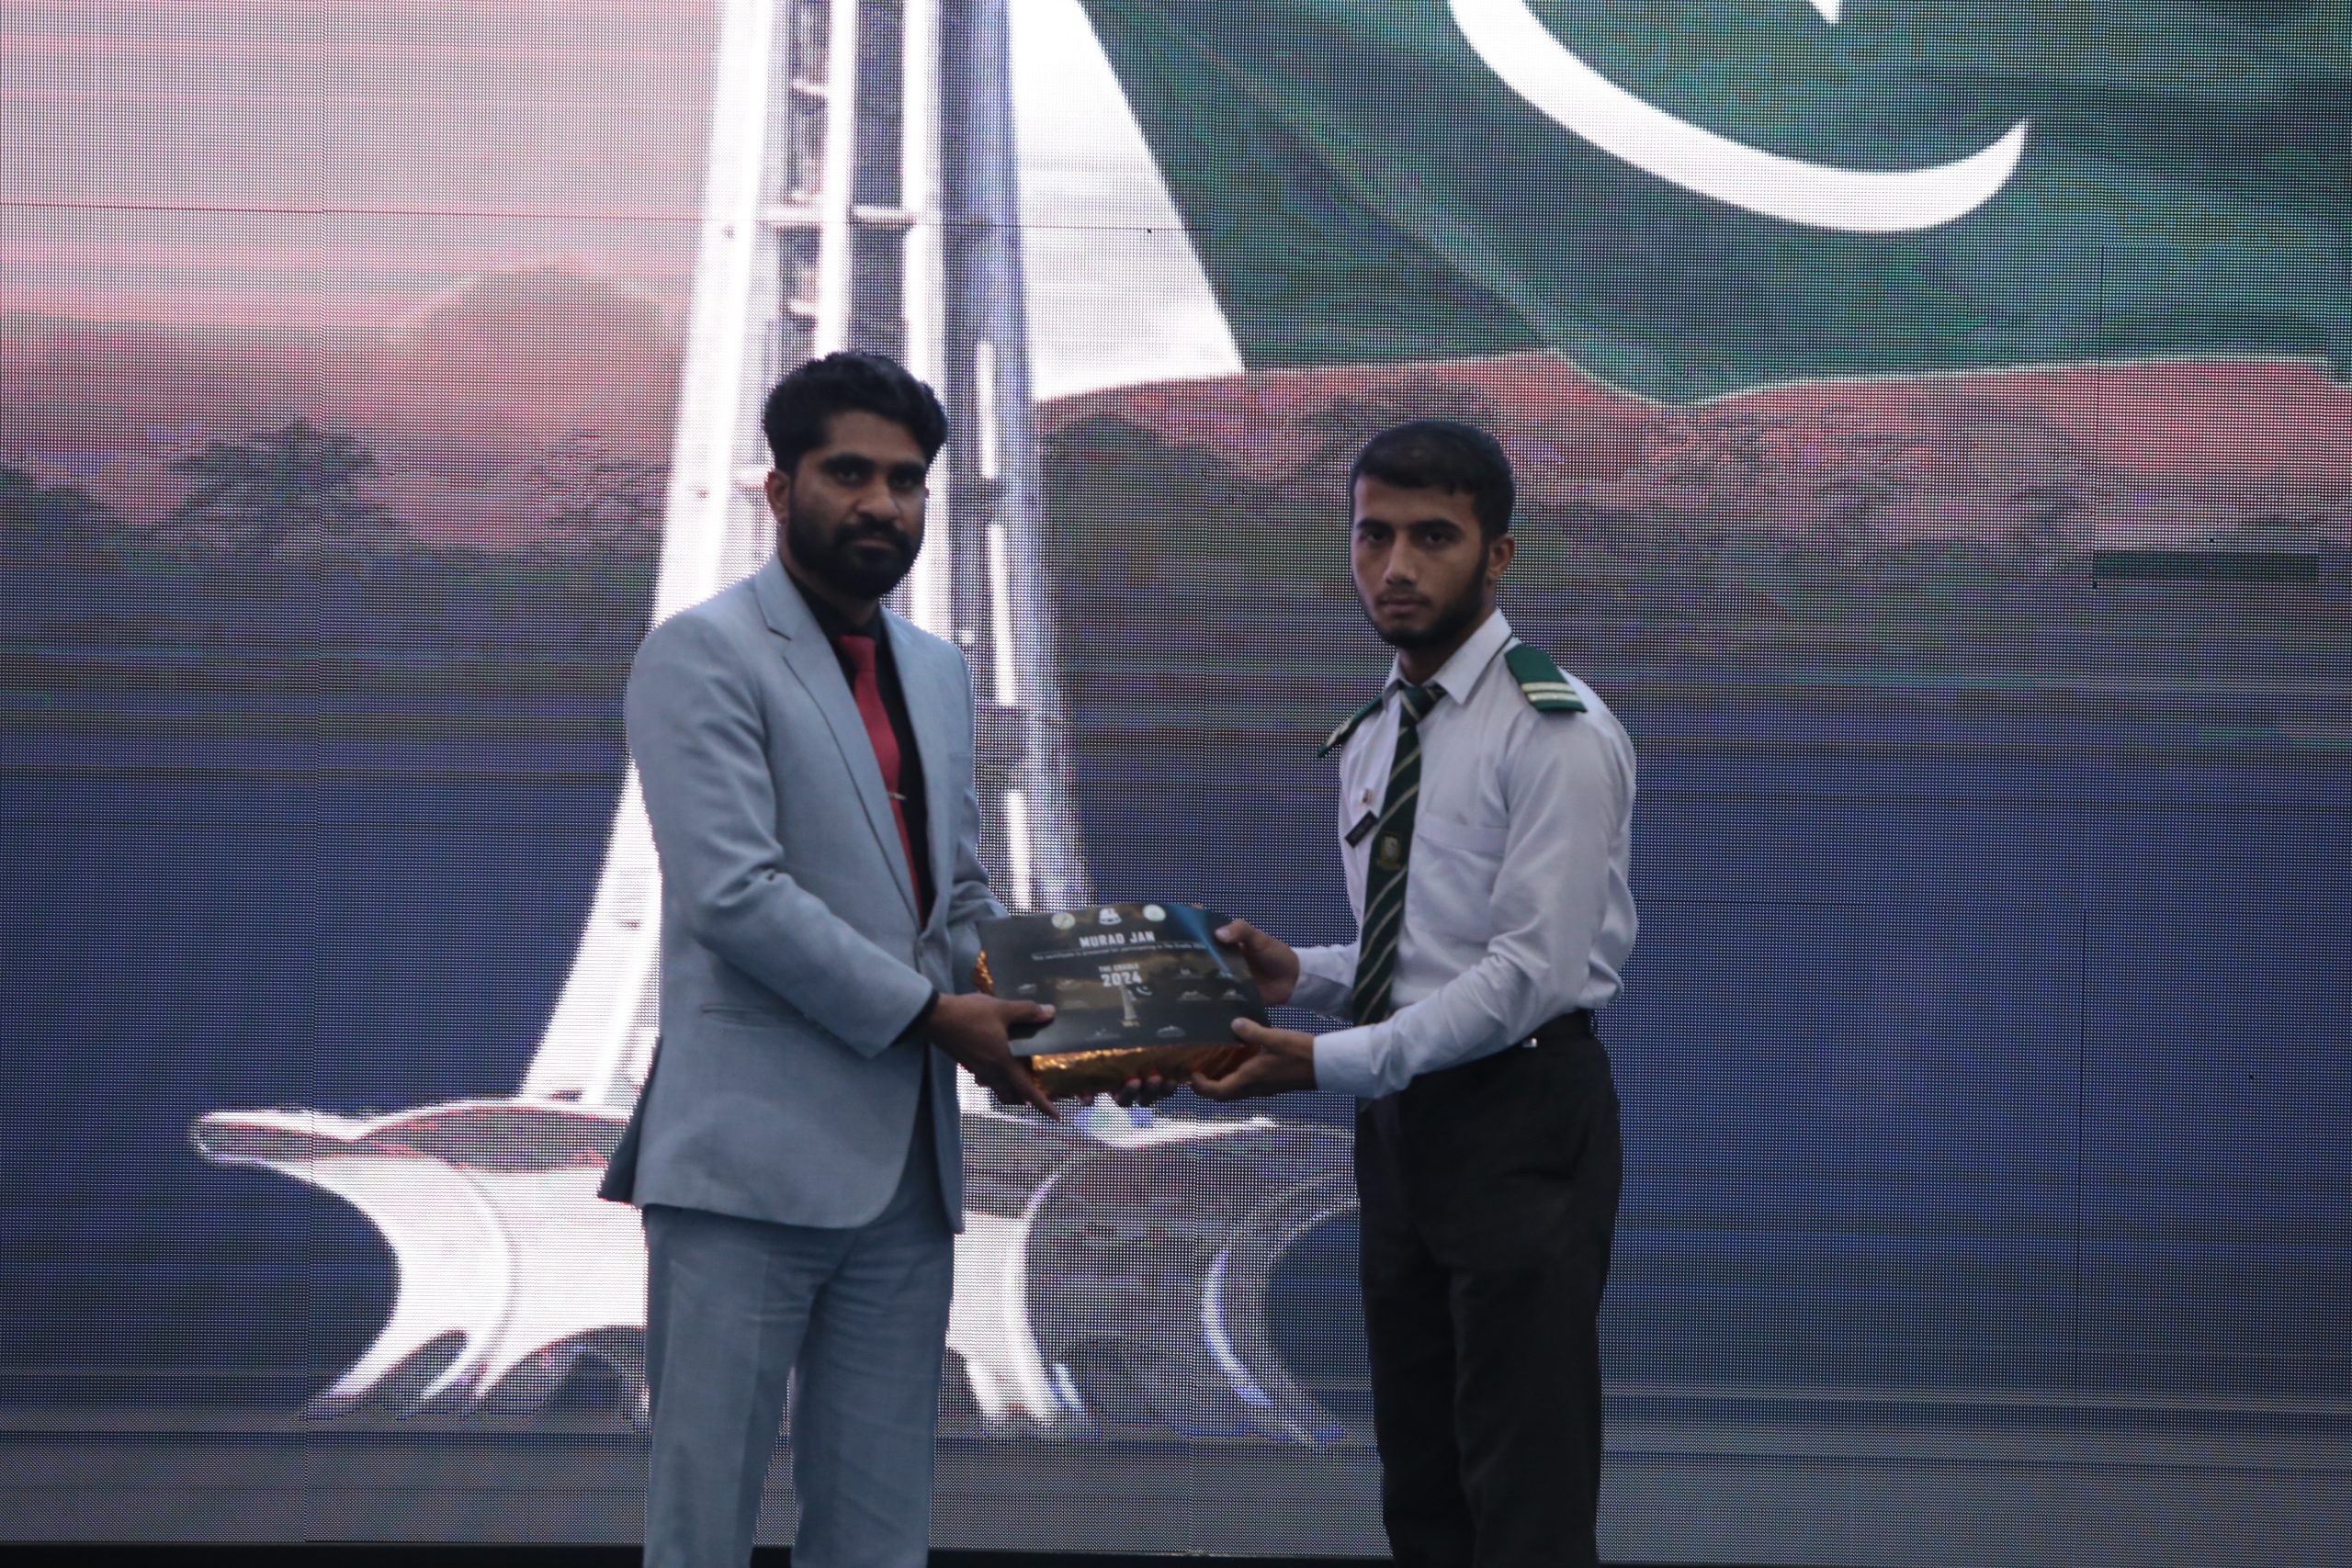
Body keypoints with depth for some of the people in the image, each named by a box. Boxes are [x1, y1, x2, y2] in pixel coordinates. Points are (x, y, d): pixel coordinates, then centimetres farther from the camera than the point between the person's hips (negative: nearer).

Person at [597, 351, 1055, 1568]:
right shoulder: (702, 657, -5)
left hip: (903, 1167, 7)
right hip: (751, 1154, -7)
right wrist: (927, 1014, -15)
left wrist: (1042, 1014, 4)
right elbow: (733, 894, -15)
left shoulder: (935, 671, 19)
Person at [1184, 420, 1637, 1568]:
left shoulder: (1556, 734, -12)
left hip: (1522, 1125, -8)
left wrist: (1330, 1064, -21)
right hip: (1400, 1124, 8)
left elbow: (1530, 972, -19)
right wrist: (1299, 976, 2)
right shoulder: (1369, 741, 14)